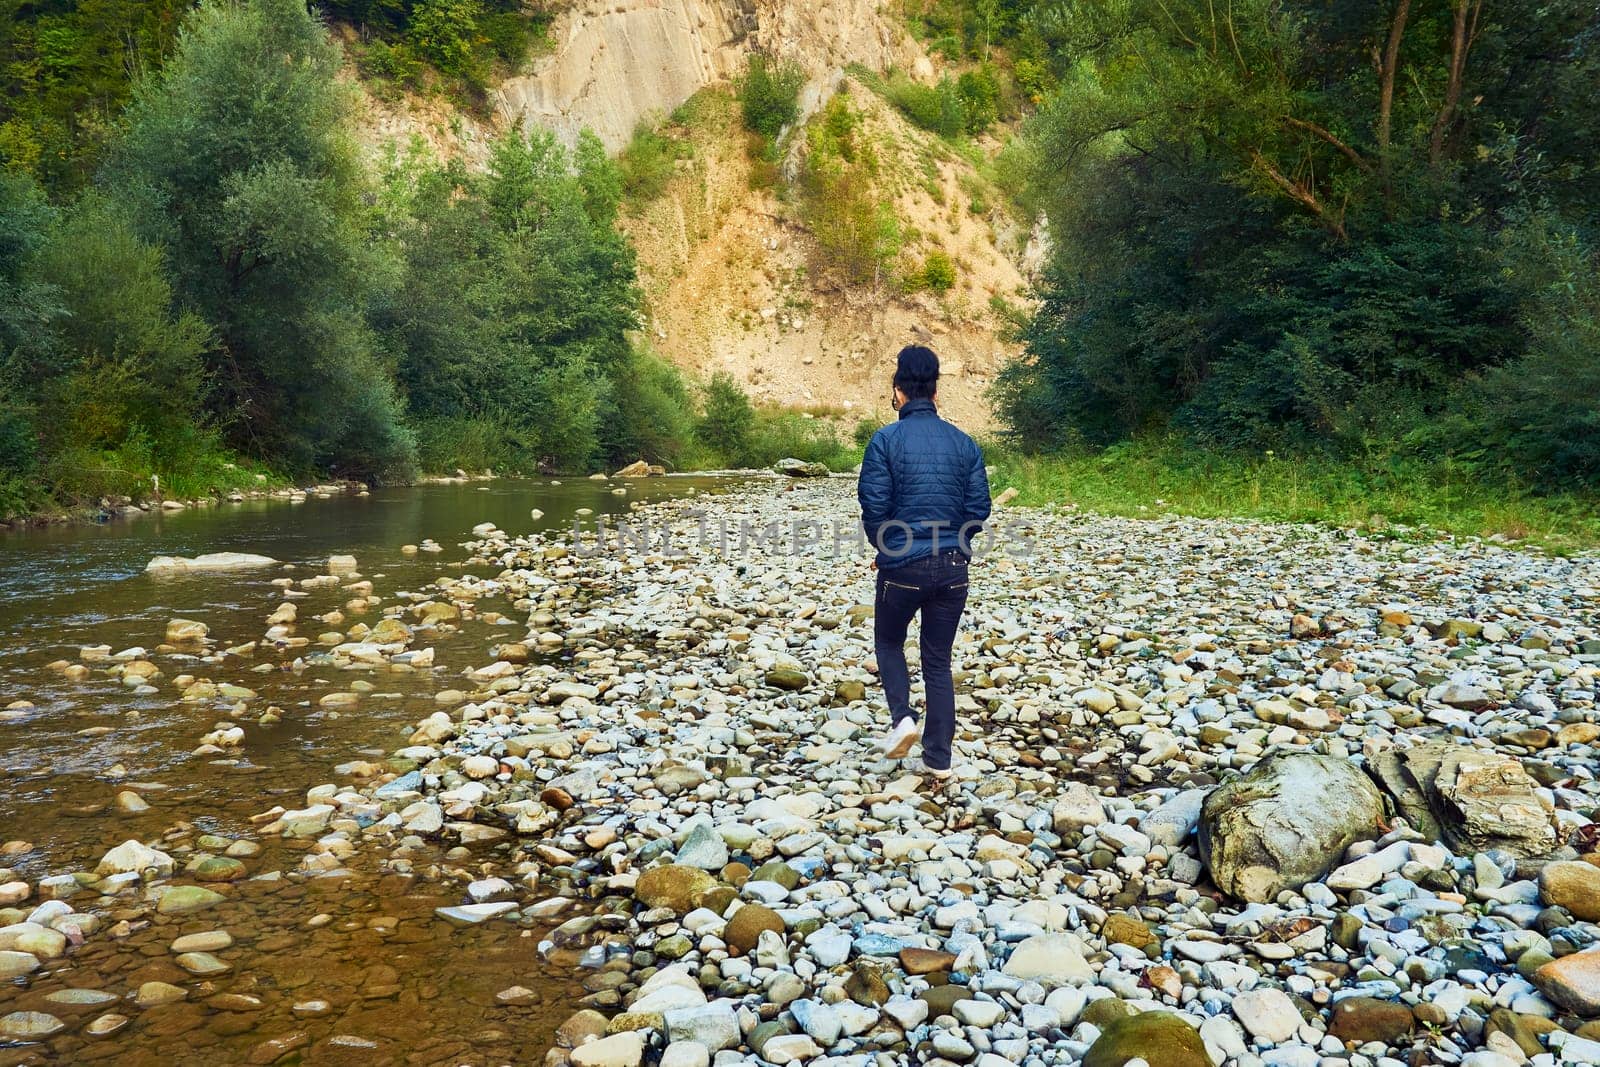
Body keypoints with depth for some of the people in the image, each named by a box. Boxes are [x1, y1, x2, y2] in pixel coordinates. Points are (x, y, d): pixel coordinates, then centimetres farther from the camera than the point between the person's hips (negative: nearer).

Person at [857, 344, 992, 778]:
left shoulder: (886, 440, -8)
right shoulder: (964, 443, 3)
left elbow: (874, 508, -9)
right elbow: (979, 509, 2)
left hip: (902, 566, -3)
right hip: (953, 568, 3)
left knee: (889, 643, 21)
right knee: (939, 660, 13)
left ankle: (902, 717, 0)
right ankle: (938, 757, 13)